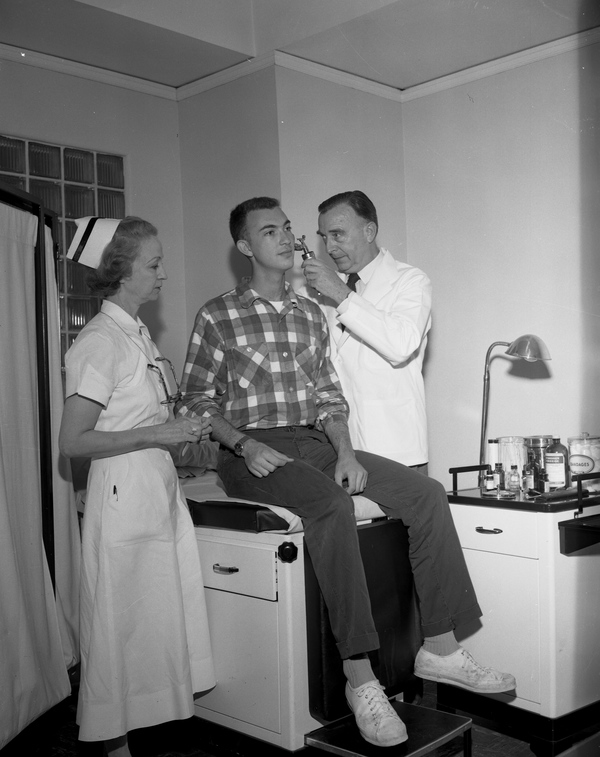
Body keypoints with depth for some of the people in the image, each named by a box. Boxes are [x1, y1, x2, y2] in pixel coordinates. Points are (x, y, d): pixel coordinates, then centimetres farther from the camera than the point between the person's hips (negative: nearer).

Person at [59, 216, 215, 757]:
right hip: (124, 496, -9)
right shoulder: (99, 342, -15)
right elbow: (73, 442, -18)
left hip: (161, 490, 9)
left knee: (165, 619, 16)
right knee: (124, 626, 4)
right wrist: (157, 434, -20)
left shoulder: (138, 334, 11)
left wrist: (183, 428, 6)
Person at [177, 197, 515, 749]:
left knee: (427, 494, -12)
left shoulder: (311, 314, 18)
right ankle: (359, 678, -30)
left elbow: (329, 398, 15)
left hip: (317, 444, 6)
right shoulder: (217, 317, 2)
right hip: (254, 452, -6)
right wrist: (244, 445, -15)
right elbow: (196, 401, -1)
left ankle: (440, 650, -5)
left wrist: (345, 452, -1)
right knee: (333, 504, -36)